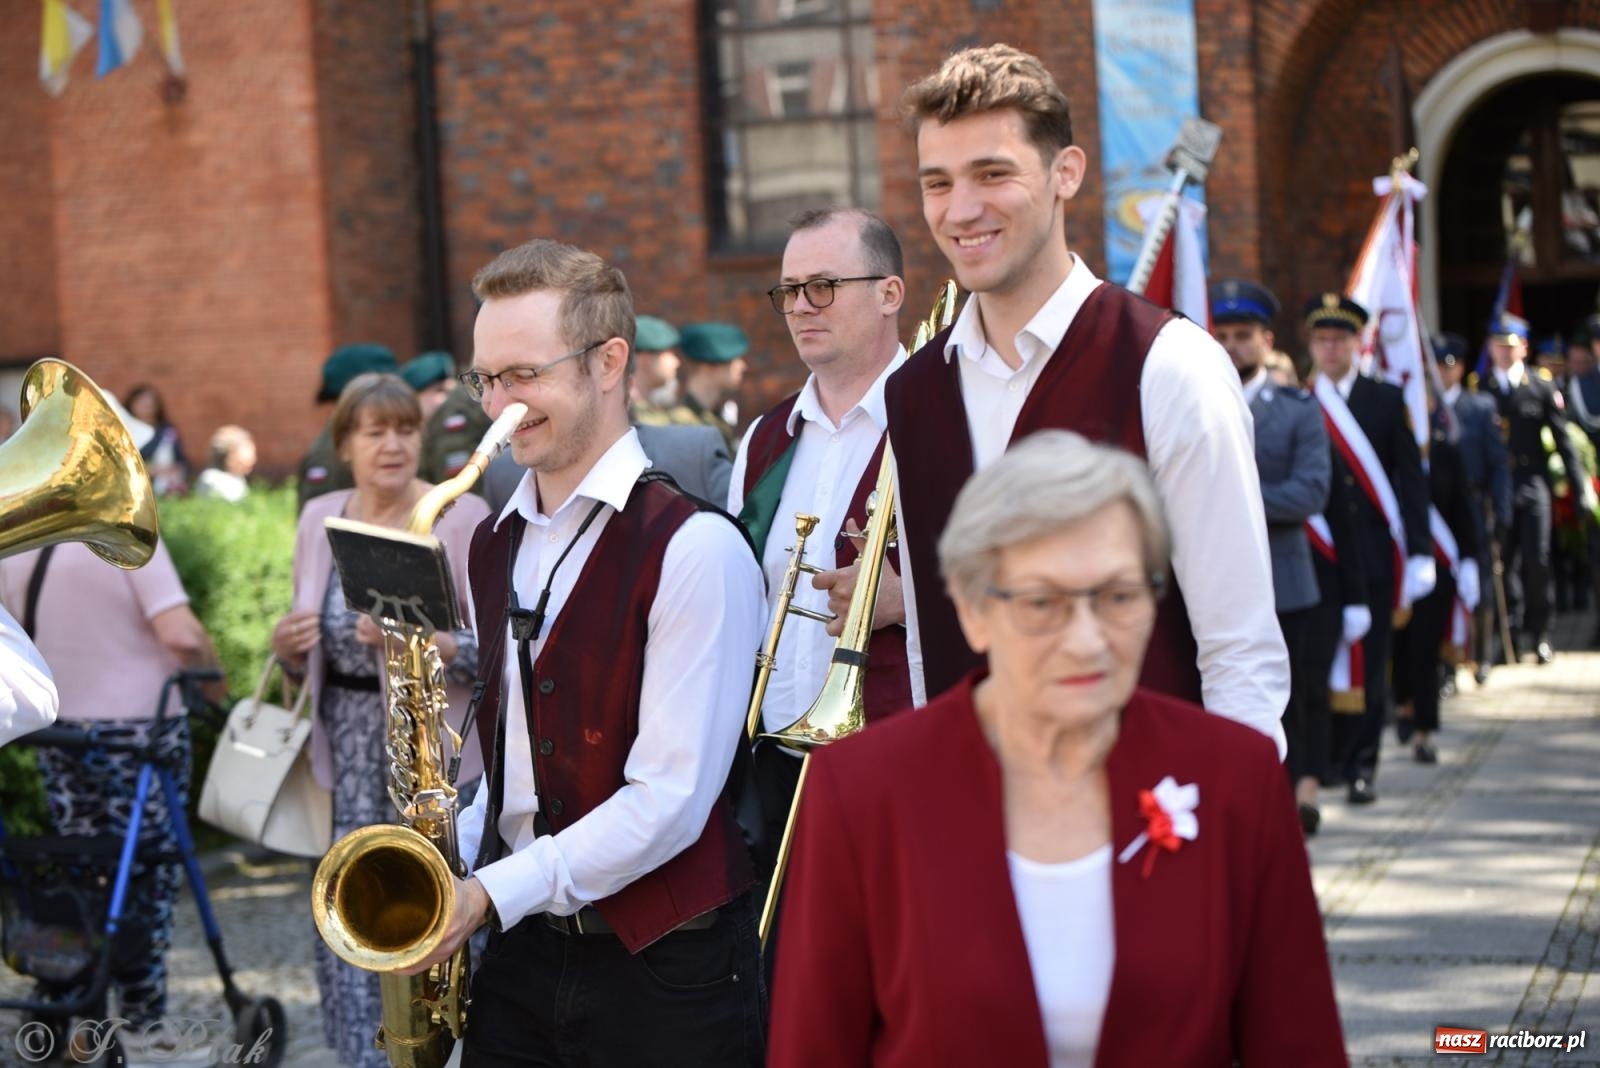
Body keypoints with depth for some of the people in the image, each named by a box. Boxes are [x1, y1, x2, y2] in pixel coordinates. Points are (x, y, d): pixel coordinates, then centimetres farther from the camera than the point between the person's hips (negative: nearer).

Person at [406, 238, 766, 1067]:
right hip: (520, 960, 6)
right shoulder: (496, 546, 12)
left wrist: (493, 895, -18)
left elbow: (669, 800, -18)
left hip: (663, 968, -6)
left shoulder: (693, 548, -13)